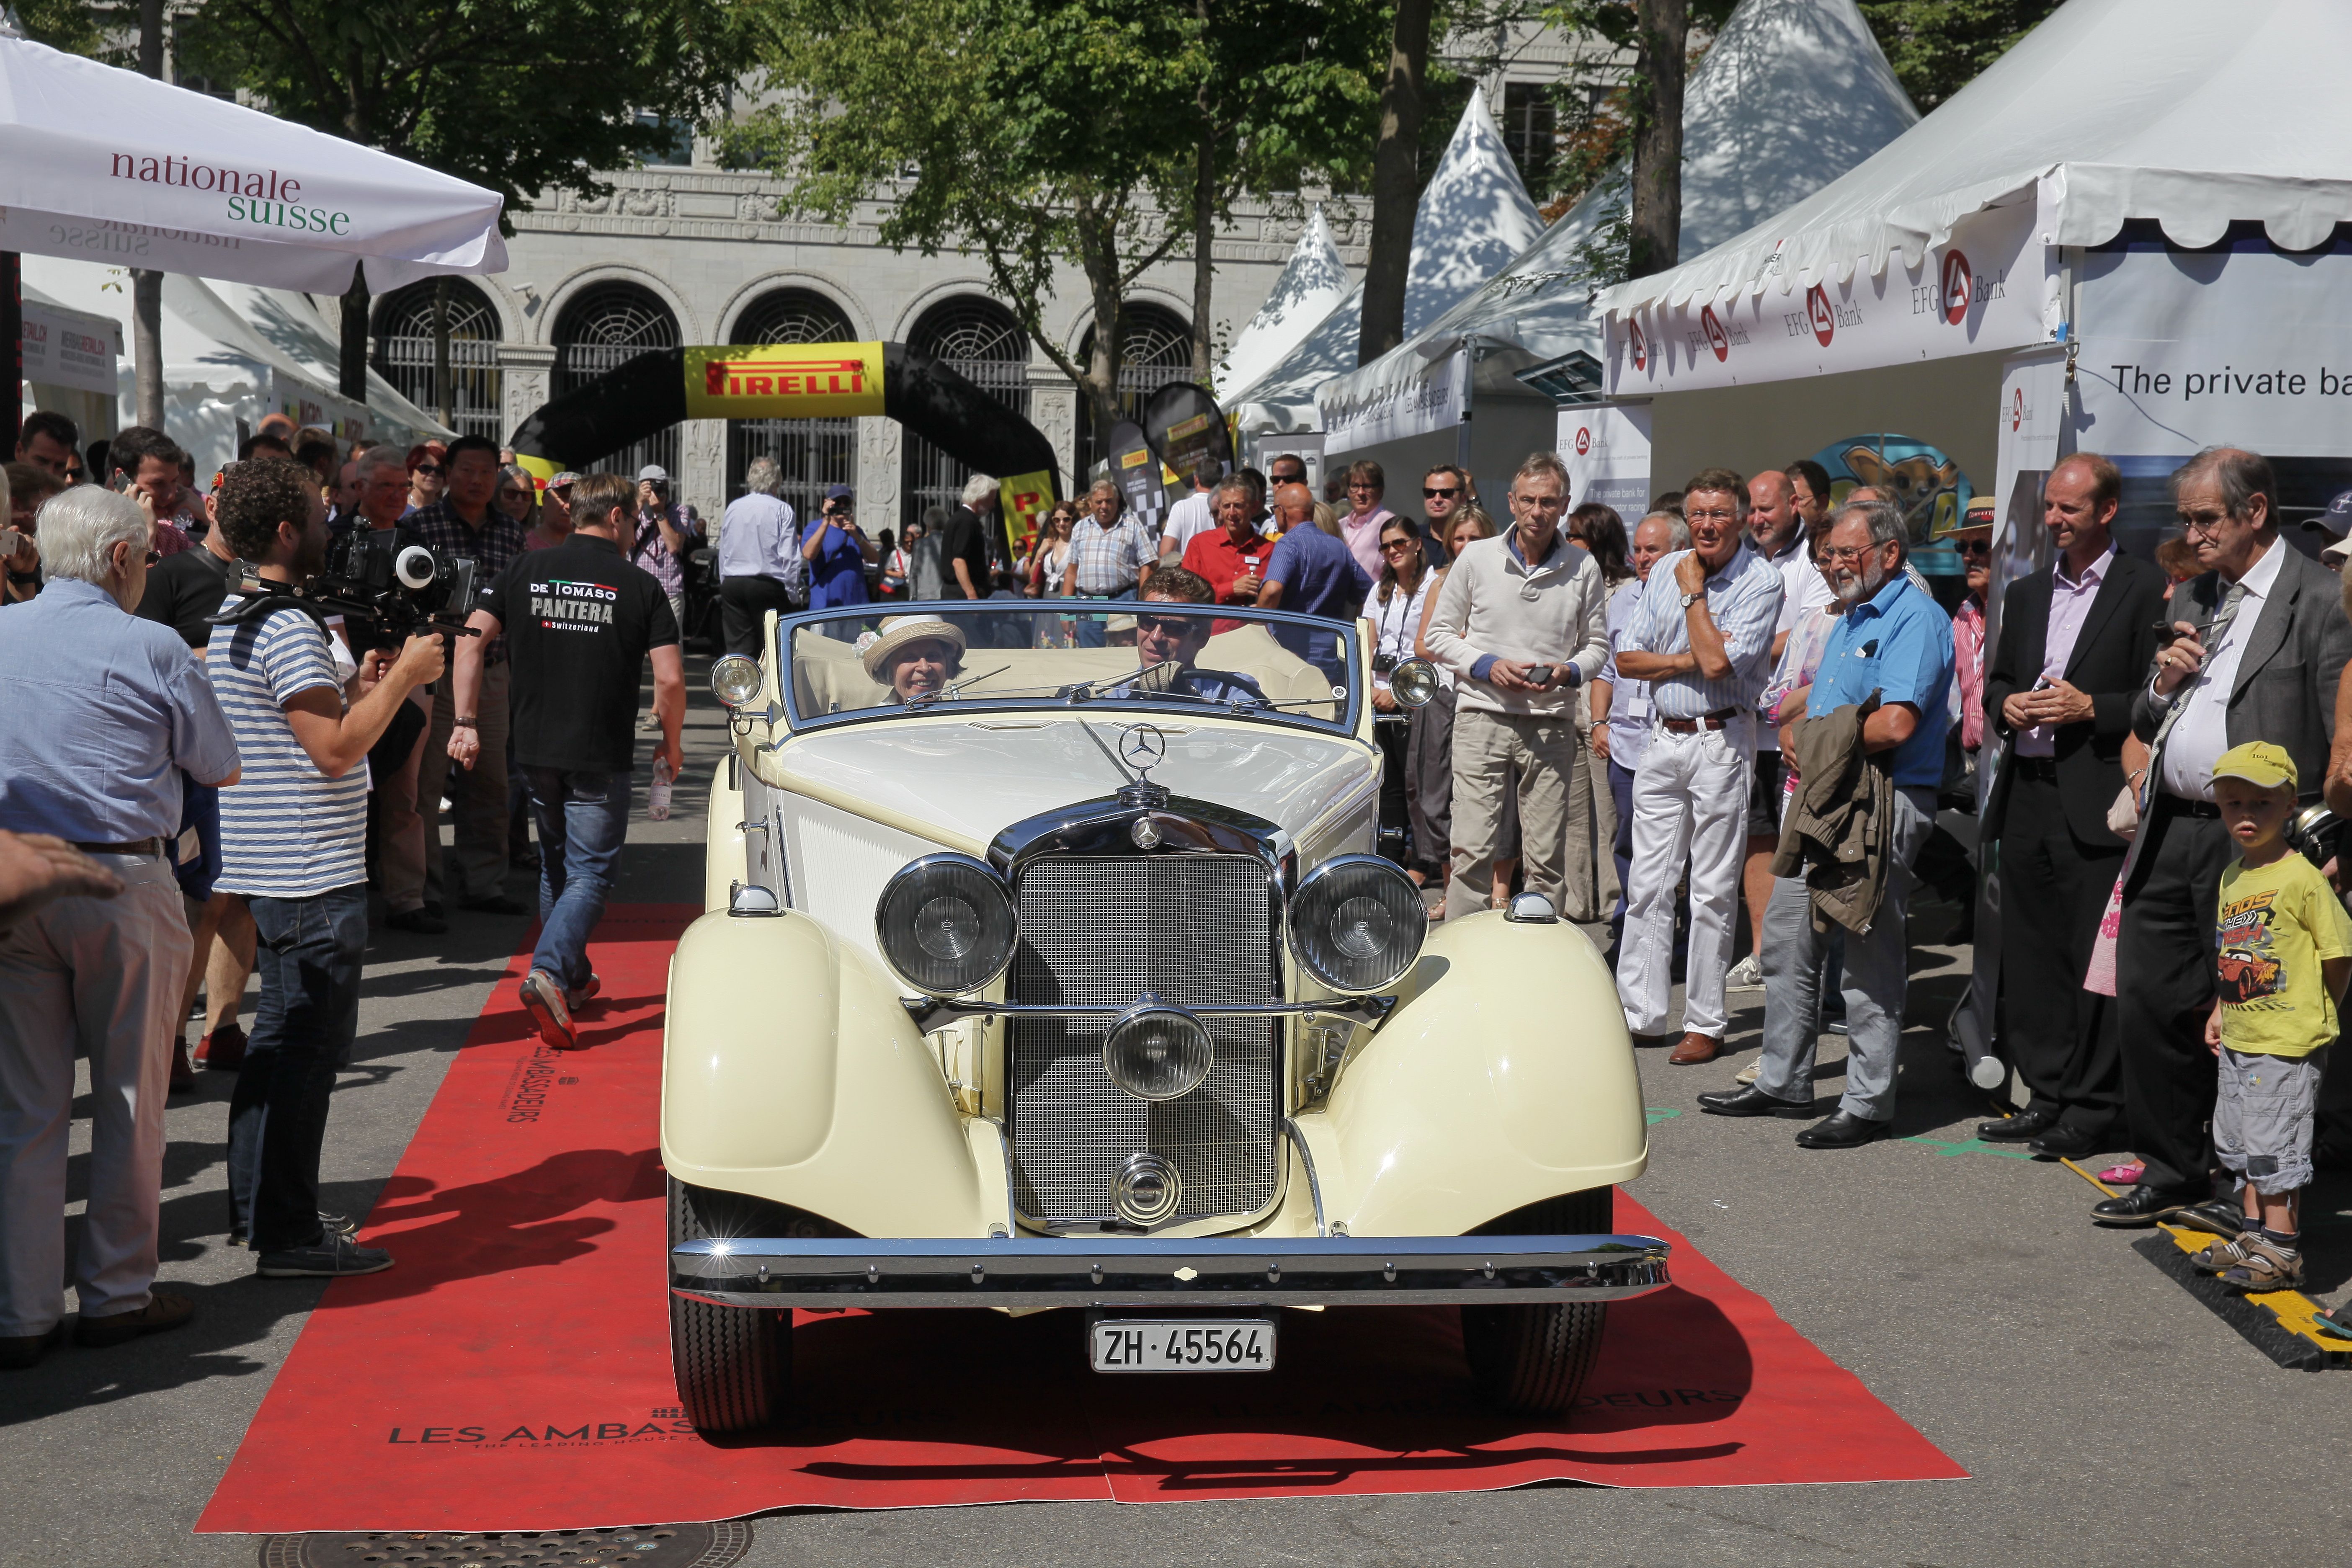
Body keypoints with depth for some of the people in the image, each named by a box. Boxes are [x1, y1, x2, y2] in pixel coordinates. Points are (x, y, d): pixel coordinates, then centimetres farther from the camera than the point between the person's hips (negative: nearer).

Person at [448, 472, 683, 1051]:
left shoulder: (524, 570, 3)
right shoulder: (639, 585, -6)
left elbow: (471, 641, -3)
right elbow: (671, 680, -10)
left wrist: (465, 722, -1)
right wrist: (672, 742, 6)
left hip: (535, 750, 4)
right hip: (602, 758, -4)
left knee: (556, 866, 21)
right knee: (590, 875, 1)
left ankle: (574, 978, 31)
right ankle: (548, 972, -21)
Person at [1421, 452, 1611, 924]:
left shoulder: (1583, 568, 7)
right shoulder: (1477, 558, 5)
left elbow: (1598, 644, 16)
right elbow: (1439, 633, 9)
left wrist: (1569, 672, -6)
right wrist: (1487, 666, -7)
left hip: (1552, 725, 1)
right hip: (1483, 715, -1)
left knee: (1548, 859, 3)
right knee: (1472, 851, -6)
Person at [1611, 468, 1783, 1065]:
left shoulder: (1761, 580, -9)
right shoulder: (1666, 571, 8)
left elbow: (1718, 662, -20)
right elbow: (1627, 658, 6)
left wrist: (1694, 593, -10)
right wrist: (1688, 660, -9)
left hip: (1722, 741, -5)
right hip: (1663, 740, 5)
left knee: (1713, 891, 0)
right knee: (1648, 885, 6)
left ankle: (1705, 1025, 7)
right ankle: (1641, 1015, 13)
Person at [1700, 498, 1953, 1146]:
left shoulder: (1916, 619, -13)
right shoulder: (1851, 618, 18)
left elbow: (1895, 724, -25)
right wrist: (1794, 726, 3)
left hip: (1882, 805, -10)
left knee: (1870, 958, -3)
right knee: (1787, 941, 13)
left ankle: (1869, 1104, 5)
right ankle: (1782, 1083, 24)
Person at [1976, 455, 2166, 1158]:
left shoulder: (2145, 591, -3)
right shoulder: (2027, 593, 18)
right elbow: (1995, 681, 24)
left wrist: (2089, 709, -16)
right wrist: (2006, 705, 3)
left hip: (2095, 802, -7)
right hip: (2027, 796, 7)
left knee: (2097, 958, -4)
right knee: (2031, 954, 10)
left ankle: (2092, 1108, 3)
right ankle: (2047, 1094, 20)